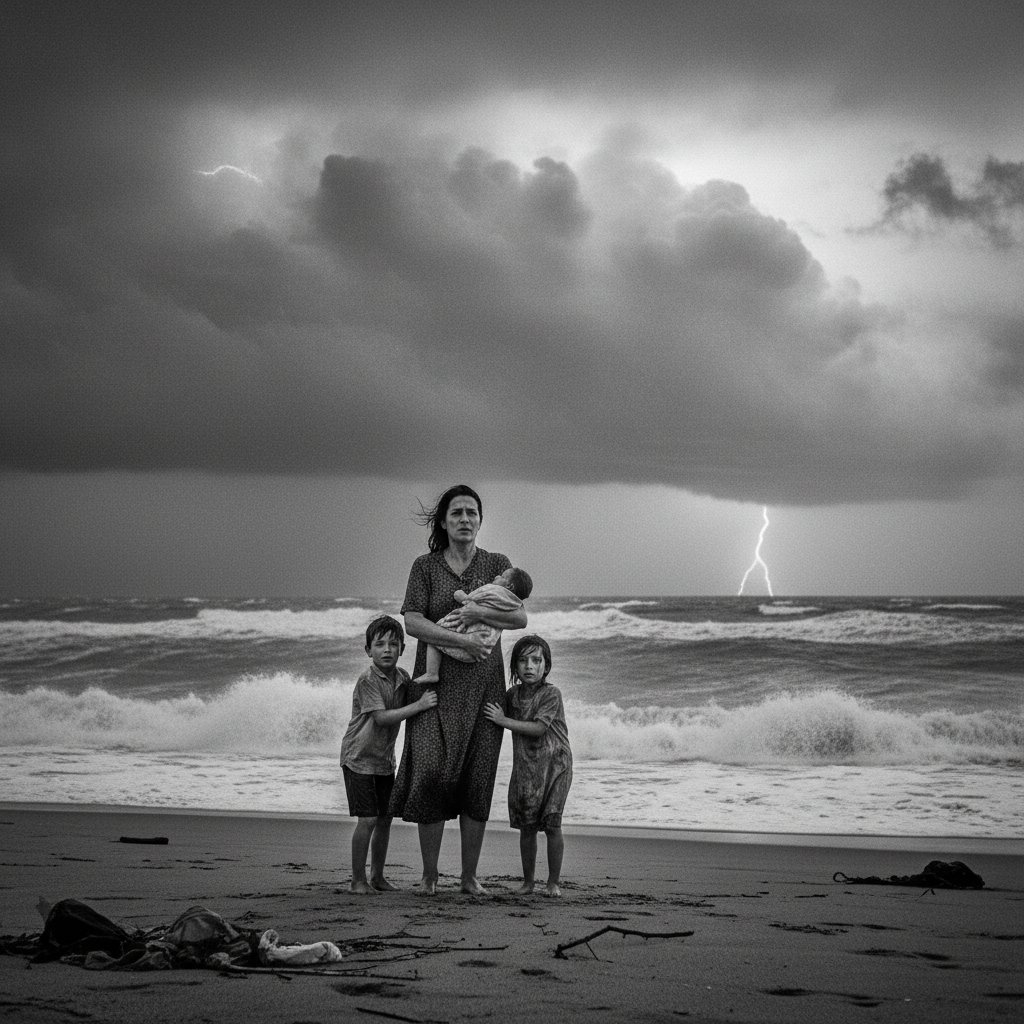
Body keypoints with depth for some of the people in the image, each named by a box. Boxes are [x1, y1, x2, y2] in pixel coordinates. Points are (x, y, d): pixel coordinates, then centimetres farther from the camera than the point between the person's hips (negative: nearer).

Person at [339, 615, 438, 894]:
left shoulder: (402, 677, 3)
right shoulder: (368, 681, -19)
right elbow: (381, 717, -28)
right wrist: (419, 705, -31)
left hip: (385, 759, 7)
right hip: (360, 757, -7)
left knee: (385, 818, 9)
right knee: (368, 819, -10)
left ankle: (378, 876, 21)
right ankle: (358, 880, 0)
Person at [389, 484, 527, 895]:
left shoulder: (496, 564, 7)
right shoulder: (425, 566, 3)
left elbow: (521, 618, 0)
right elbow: (413, 623, -8)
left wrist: (480, 613, -16)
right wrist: (462, 640, -19)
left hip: (483, 684, 1)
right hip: (437, 682, -1)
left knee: (477, 780, 0)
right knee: (432, 772, -11)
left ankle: (470, 875, 9)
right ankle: (429, 874, 1)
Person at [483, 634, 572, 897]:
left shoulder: (551, 694, -11)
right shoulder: (512, 695, 6)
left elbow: (538, 728, -20)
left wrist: (503, 720, -20)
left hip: (553, 764, -5)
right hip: (524, 767, 5)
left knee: (551, 824, -7)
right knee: (527, 827, 5)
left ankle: (554, 882, 4)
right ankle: (527, 881, 15)